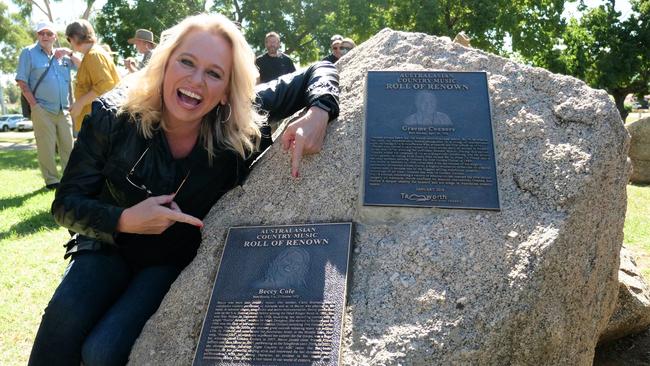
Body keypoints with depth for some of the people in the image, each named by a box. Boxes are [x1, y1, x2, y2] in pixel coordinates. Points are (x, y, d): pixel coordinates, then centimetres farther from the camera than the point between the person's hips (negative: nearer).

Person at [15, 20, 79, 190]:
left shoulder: (61, 55, 15)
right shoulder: (29, 52, 1)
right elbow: (21, 81, -3)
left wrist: (70, 54, -2)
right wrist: (34, 104, -11)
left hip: (64, 110, 5)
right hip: (43, 110, -4)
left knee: (68, 145, 6)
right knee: (46, 147, -3)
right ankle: (51, 180, 4)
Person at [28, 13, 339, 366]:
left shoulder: (241, 126, -21)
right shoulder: (114, 115, -20)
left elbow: (319, 72, -12)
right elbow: (66, 203, -13)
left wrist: (318, 113, -35)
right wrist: (123, 220, -32)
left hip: (176, 263, 0)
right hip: (110, 247, 1)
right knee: (65, 318, -28)